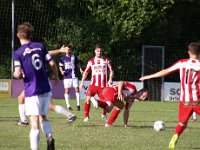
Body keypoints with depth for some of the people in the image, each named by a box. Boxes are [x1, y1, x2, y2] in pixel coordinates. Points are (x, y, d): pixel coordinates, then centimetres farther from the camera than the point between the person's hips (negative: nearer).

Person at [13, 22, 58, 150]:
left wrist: (15, 74, 8)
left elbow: (18, 74, -15)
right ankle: (49, 136, -4)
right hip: (46, 89, 4)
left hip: (32, 91, -4)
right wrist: (56, 76, 21)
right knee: (43, 117, 20)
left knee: (34, 124, -6)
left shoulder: (18, 53, -8)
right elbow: (52, 63, 3)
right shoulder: (40, 46, 3)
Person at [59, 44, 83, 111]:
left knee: (77, 89, -5)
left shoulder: (74, 57, 5)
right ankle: (68, 105, 4)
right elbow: (61, 66, 12)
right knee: (67, 90, -2)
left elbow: (77, 64, 17)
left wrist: (80, 69, 3)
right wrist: (62, 71, -7)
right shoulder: (62, 58, 4)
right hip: (67, 77, 0)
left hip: (74, 76, 0)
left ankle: (78, 105, 1)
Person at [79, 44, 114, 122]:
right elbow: (86, 72, 10)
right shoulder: (91, 61, 7)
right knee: (88, 99, -14)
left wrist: (110, 79, -7)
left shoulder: (106, 60, 7)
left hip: (103, 85, 0)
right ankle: (86, 116, -6)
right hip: (93, 84, 0)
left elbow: (111, 71, 9)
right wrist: (82, 81, 1)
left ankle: (104, 115, 28)